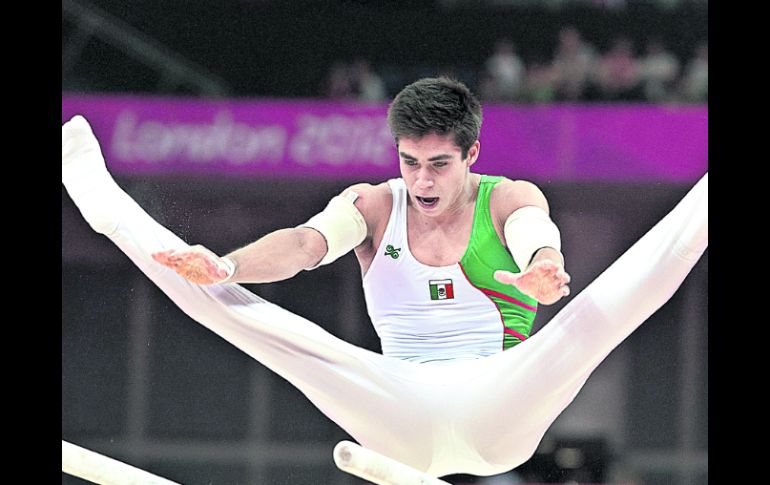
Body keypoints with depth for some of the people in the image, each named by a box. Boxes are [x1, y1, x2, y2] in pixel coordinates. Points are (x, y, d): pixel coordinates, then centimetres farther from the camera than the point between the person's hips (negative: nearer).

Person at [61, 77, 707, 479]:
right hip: (402, 418, 2)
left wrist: (543, 269, -48)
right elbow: (305, 244, -9)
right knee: (236, 308, -11)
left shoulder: (509, 201, 4)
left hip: (498, 413, -2)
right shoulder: (372, 206, 10)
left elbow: (536, 234, -21)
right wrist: (223, 266, -32)